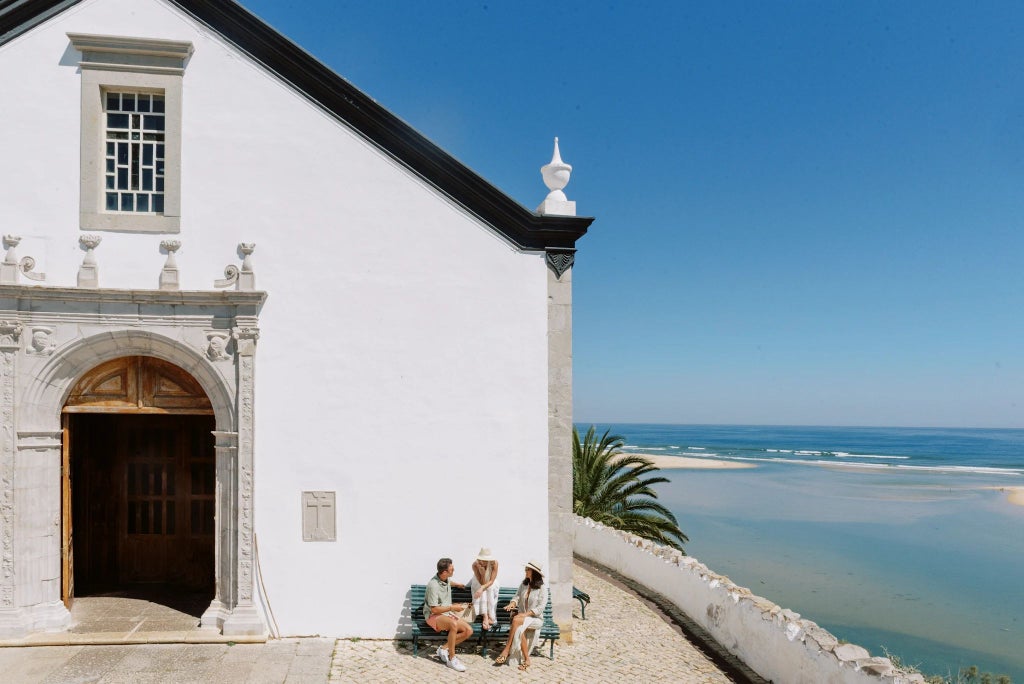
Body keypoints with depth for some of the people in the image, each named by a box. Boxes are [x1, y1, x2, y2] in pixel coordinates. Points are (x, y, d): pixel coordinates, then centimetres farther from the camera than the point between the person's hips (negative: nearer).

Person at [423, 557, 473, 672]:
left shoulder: (447, 579, 2)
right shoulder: (433, 585, -23)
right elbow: (434, 609, -22)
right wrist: (452, 607, -19)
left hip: (447, 613, 8)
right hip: (433, 616, -8)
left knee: (468, 630, -11)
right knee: (453, 624, -38)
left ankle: (444, 648, -2)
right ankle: (452, 659, -25)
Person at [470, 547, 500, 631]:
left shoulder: (494, 563, -28)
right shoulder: (475, 565, -27)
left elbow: (491, 581, -29)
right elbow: (482, 583, -26)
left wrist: (482, 588, -45)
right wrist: (482, 572, -44)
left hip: (491, 584, 0)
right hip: (478, 584, 0)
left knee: (490, 589, -31)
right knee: (482, 593, -31)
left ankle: (490, 617, -23)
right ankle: (486, 617, -34)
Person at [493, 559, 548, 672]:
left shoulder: (542, 588, -7)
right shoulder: (524, 584, 11)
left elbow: (540, 607, -12)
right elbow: (517, 597, 9)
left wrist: (526, 614, -21)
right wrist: (512, 603, -14)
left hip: (536, 619, -4)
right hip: (522, 617, 4)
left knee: (516, 620, -34)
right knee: (519, 629, -32)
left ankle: (506, 651, -28)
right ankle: (526, 659, -25)